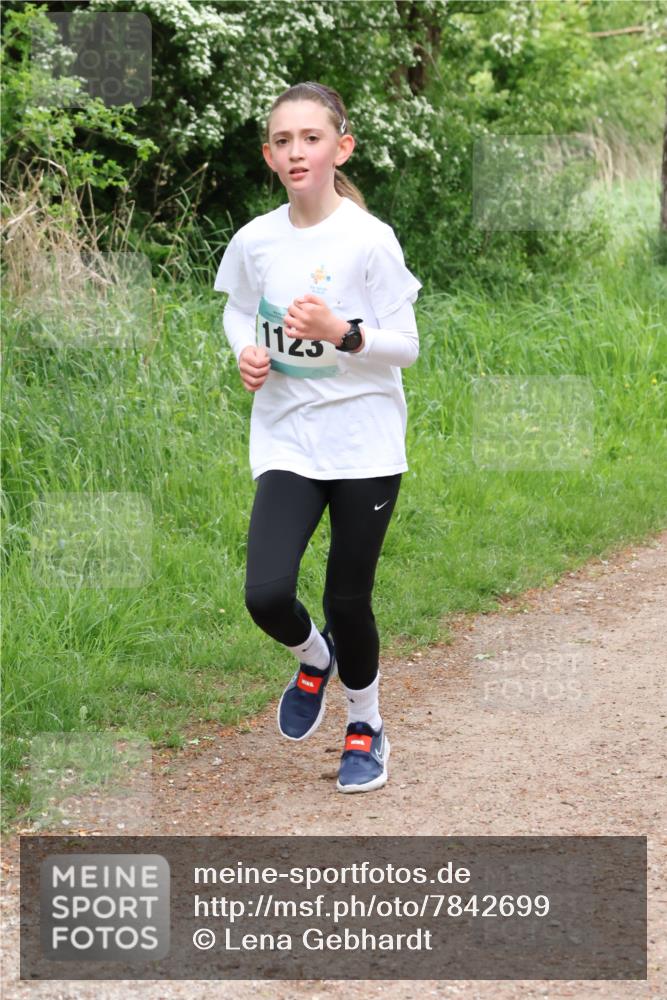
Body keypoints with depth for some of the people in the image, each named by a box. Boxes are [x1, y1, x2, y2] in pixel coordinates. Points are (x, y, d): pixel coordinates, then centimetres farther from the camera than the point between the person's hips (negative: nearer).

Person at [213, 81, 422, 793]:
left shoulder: (369, 240, -11)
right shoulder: (254, 241, -1)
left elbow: (406, 347, -7)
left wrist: (341, 332, -24)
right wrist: (246, 352, -2)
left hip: (364, 442, -2)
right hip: (286, 440, 2)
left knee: (347, 599, 5)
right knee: (267, 594, -14)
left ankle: (366, 723, 32)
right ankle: (313, 657, 22)